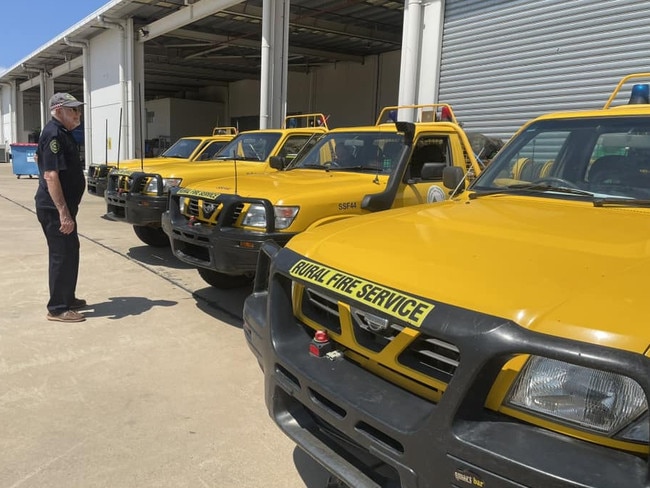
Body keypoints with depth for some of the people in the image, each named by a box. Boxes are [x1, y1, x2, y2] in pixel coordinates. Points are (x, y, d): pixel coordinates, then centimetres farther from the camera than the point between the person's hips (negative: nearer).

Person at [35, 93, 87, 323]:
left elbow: (39, 157, 27)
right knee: (62, 255, -5)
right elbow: (50, 175, -25)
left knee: (69, 252, 17)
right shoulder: (54, 134, -17)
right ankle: (57, 308, 4)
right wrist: (63, 212, -29)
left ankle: (67, 298, 29)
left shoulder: (62, 132, 14)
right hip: (55, 208, -10)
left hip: (63, 205, 10)